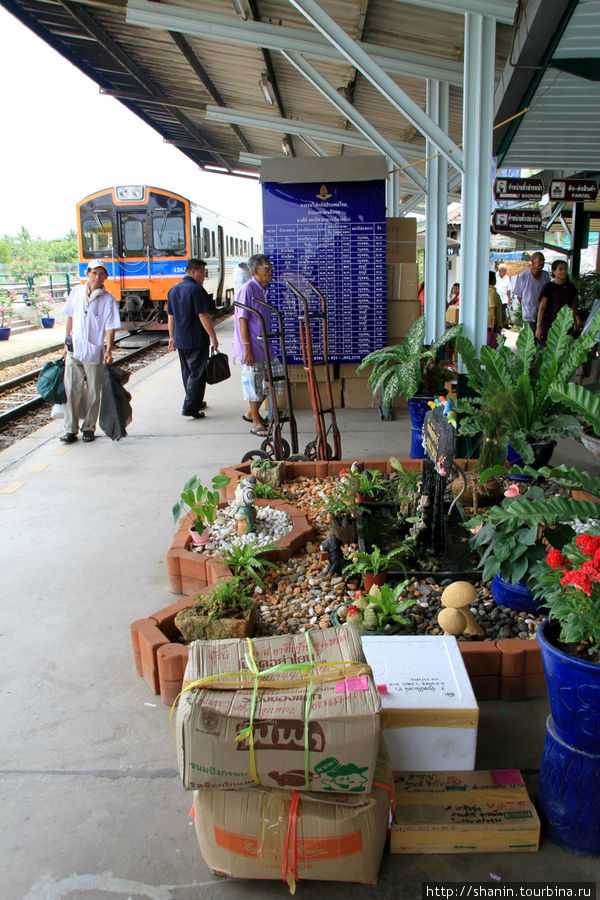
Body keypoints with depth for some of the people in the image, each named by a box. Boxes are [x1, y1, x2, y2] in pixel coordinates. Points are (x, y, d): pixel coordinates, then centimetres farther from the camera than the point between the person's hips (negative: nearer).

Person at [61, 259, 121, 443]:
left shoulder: (108, 299, -5)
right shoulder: (76, 292, 5)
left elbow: (110, 328, -9)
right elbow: (70, 317, 15)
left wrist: (108, 350, -21)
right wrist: (67, 342, 15)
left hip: (94, 352, -2)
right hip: (74, 350, 3)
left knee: (93, 392, 5)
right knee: (72, 389, 1)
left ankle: (89, 428, 18)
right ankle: (70, 429, 9)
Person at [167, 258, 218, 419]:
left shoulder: (173, 289, 13)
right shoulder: (196, 289, -14)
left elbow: (170, 315, 17)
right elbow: (203, 316, -19)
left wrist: (172, 336, 24)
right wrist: (213, 337, -15)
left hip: (180, 340, 8)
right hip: (196, 340, -8)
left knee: (187, 372, 17)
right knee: (198, 373, -4)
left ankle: (196, 402, 29)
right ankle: (190, 407, -9)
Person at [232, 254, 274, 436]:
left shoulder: (261, 289, 13)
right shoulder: (248, 289, -15)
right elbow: (242, 320, -18)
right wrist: (247, 348, -22)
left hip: (262, 347, 9)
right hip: (252, 349, -9)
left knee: (268, 382, 14)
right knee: (254, 384, 0)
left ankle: (251, 414, 31)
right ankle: (256, 423, 10)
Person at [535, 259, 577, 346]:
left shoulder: (570, 287, 10)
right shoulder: (548, 287, -5)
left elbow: (573, 306, 18)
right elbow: (542, 307, -7)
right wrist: (538, 326, -12)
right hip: (550, 323, -4)